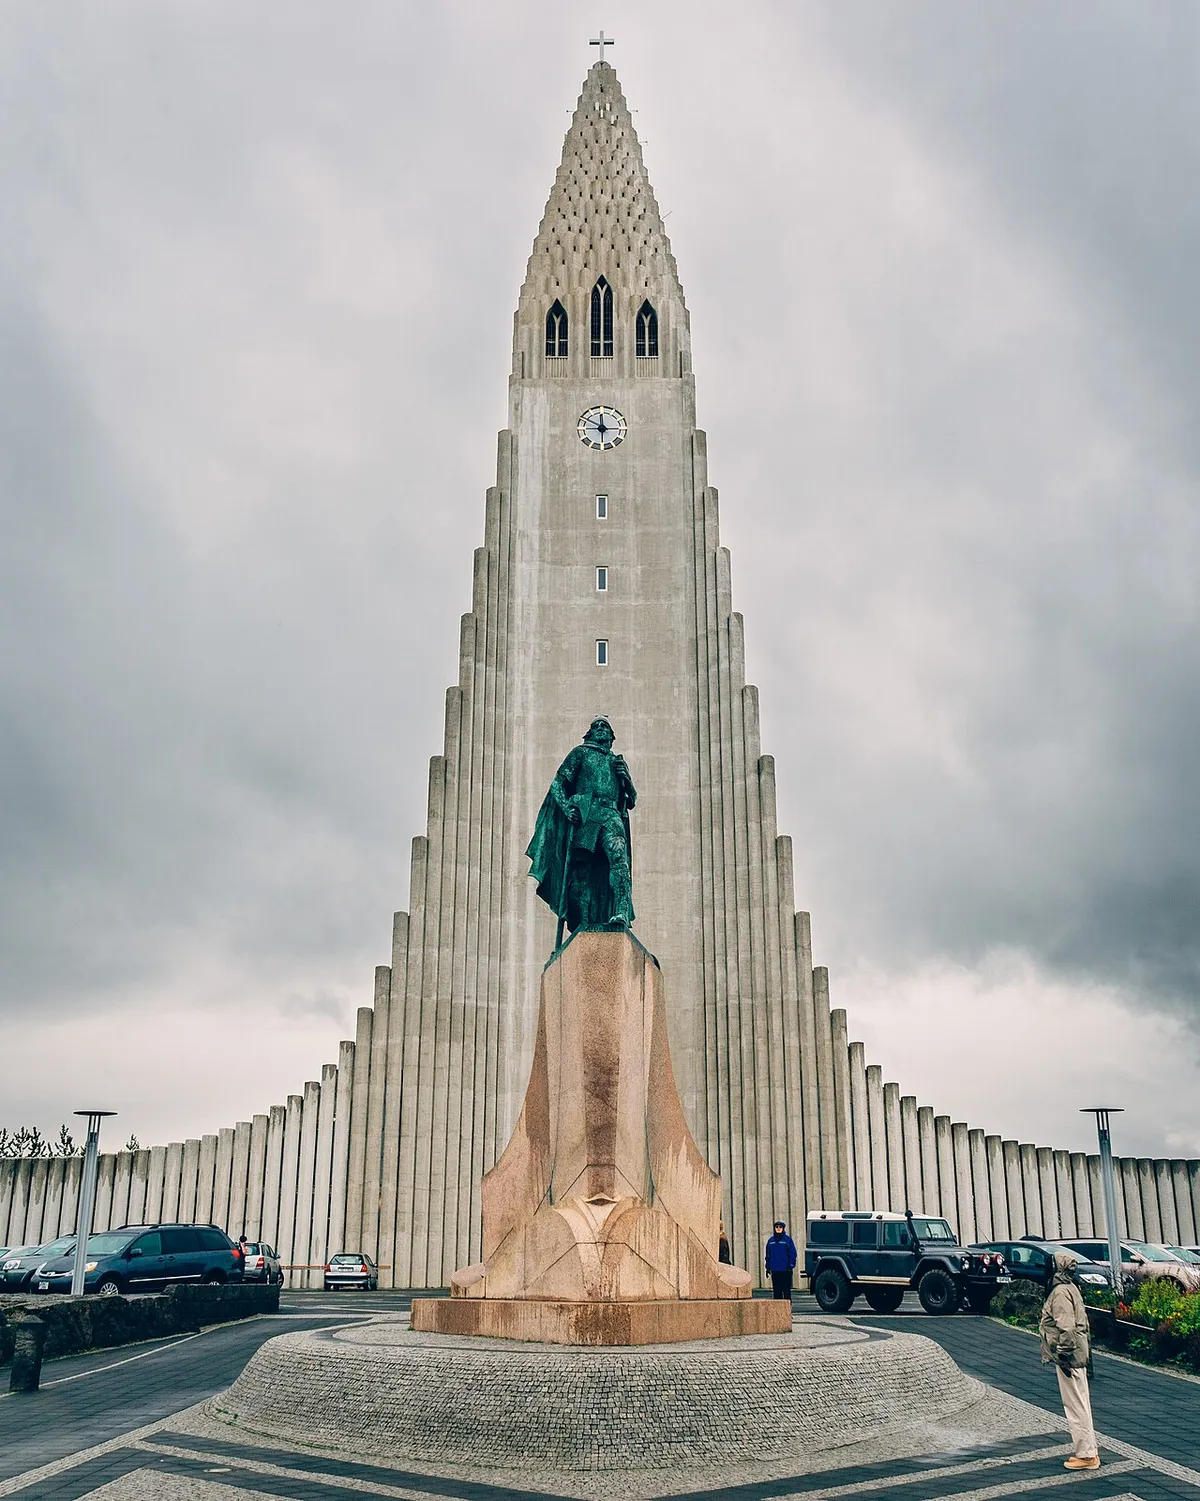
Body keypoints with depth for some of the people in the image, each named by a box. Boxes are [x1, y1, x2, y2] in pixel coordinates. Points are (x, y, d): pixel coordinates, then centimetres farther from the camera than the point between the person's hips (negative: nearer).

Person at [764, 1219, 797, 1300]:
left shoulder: (788, 1239, 0)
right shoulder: (771, 1240, 12)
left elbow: (793, 1253, -3)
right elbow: (768, 1255, 15)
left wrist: (791, 1265, -10)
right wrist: (768, 1267, 9)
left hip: (785, 1270, -4)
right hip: (774, 1270, 4)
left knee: (786, 1288, -4)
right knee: (776, 1289, 7)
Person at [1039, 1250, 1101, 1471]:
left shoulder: (1060, 1292, -18)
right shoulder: (1070, 1288, 12)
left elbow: (1066, 1328, -24)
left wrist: (1063, 1355, -21)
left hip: (1068, 1358, -10)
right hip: (1078, 1354, 10)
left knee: (1076, 1405, -3)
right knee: (1079, 1404, 16)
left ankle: (1087, 1455, 2)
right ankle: (1088, 1451, 23)